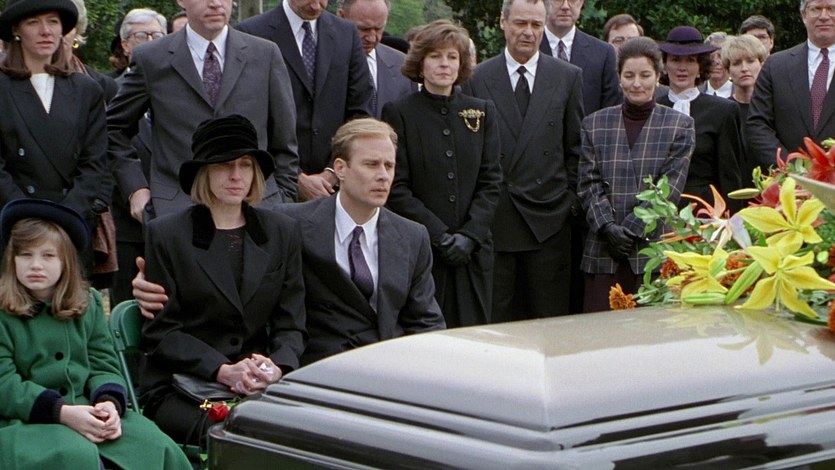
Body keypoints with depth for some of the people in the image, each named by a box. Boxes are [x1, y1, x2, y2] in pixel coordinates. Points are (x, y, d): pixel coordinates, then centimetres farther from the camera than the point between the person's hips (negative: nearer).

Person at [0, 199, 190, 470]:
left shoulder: (88, 303, 15)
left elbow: (103, 365, 10)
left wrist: (110, 402, -14)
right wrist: (63, 412, -21)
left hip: (90, 412, 5)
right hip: (25, 422, -4)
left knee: (158, 447, -21)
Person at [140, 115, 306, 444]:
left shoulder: (283, 232, 13)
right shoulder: (165, 234, 3)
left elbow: (290, 324, 10)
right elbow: (160, 331, -1)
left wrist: (277, 368, -14)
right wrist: (223, 371, -16)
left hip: (262, 388, 3)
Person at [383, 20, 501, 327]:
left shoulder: (482, 112, 12)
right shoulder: (398, 113, 2)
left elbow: (490, 182, 7)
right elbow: (397, 189, -3)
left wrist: (469, 235, -7)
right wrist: (439, 235, -12)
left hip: (473, 252, 3)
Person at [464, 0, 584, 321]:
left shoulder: (568, 77, 8)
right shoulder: (476, 78, 4)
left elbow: (577, 147, 10)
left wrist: (573, 198, 4)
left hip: (549, 216, 1)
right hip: (493, 218, -1)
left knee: (550, 318, 4)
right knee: (493, 318, 2)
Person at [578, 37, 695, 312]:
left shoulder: (679, 126, 7)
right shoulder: (595, 124, 13)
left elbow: (671, 185, -2)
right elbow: (589, 183, 6)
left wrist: (632, 228, -10)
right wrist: (608, 226, -10)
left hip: (655, 247, -2)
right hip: (604, 253, 2)